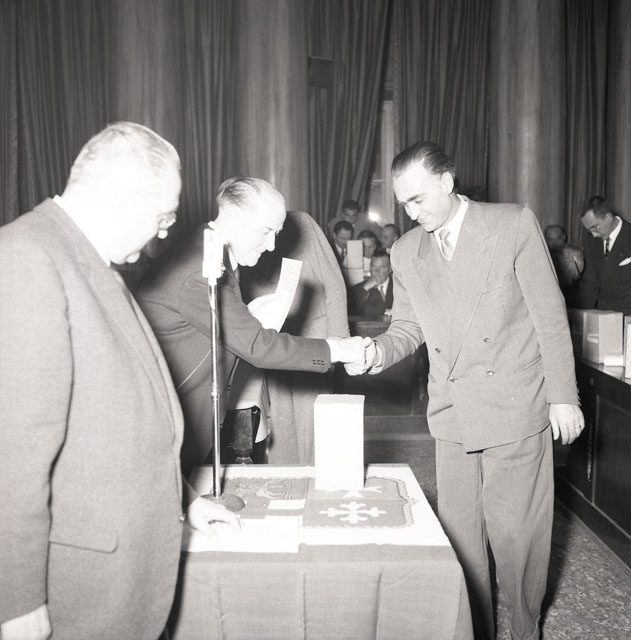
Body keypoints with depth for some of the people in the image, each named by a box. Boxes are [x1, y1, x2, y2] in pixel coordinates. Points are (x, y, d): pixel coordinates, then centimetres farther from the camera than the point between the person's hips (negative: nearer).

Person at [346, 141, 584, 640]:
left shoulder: (515, 224, -6)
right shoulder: (406, 253, 6)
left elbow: (550, 315, -4)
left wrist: (563, 395, -5)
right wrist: (377, 351, -10)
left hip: (515, 410, -3)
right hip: (453, 413, 4)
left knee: (516, 532, 6)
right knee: (459, 534, 12)